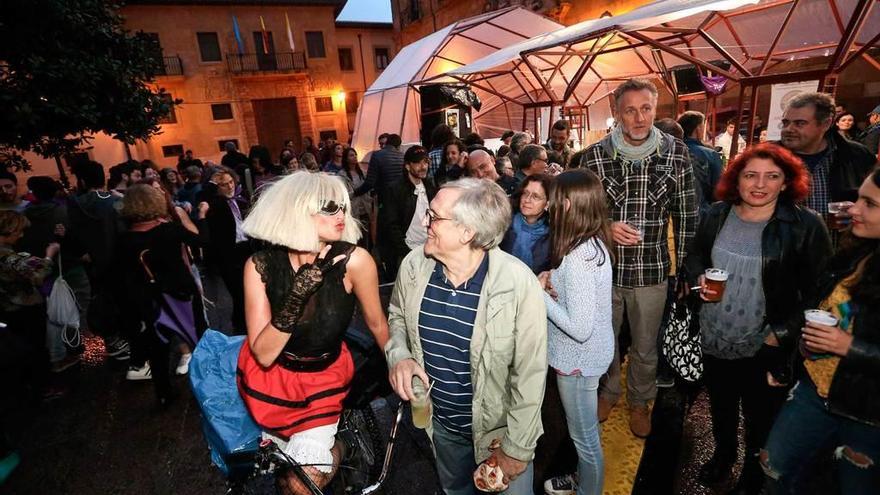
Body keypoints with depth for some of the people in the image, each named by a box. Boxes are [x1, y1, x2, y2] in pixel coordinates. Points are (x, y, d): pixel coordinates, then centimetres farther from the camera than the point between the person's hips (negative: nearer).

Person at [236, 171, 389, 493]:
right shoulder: (261, 264, -22)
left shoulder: (353, 260, -27)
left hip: (325, 376, -1)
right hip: (268, 375, 2)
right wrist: (296, 298, -37)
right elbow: (264, 354, -23)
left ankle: (331, 450, 34)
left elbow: (377, 324, -11)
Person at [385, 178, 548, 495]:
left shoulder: (519, 284, -29)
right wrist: (398, 354, -14)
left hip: (498, 427, -4)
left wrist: (517, 449, -13)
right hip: (440, 422, 5)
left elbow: (530, 374, -20)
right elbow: (397, 315, 5)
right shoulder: (413, 265, -15)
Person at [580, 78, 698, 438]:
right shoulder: (594, 155, -6)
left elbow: (686, 216, 1)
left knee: (645, 348, 17)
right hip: (603, 268, 0)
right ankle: (608, 391, 47)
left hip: (651, 272, 0)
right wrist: (605, 227, -18)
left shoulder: (676, 153, -4)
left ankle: (639, 401, 44)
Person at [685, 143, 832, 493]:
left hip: (765, 347, -3)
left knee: (760, 419, 18)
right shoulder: (717, 215, -2)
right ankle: (723, 454, 53)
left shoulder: (806, 225, -13)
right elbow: (695, 256, 11)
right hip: (714, 340, 4)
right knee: (720, 408, 25)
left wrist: (782, 333, -16)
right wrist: (699, 278, -10)